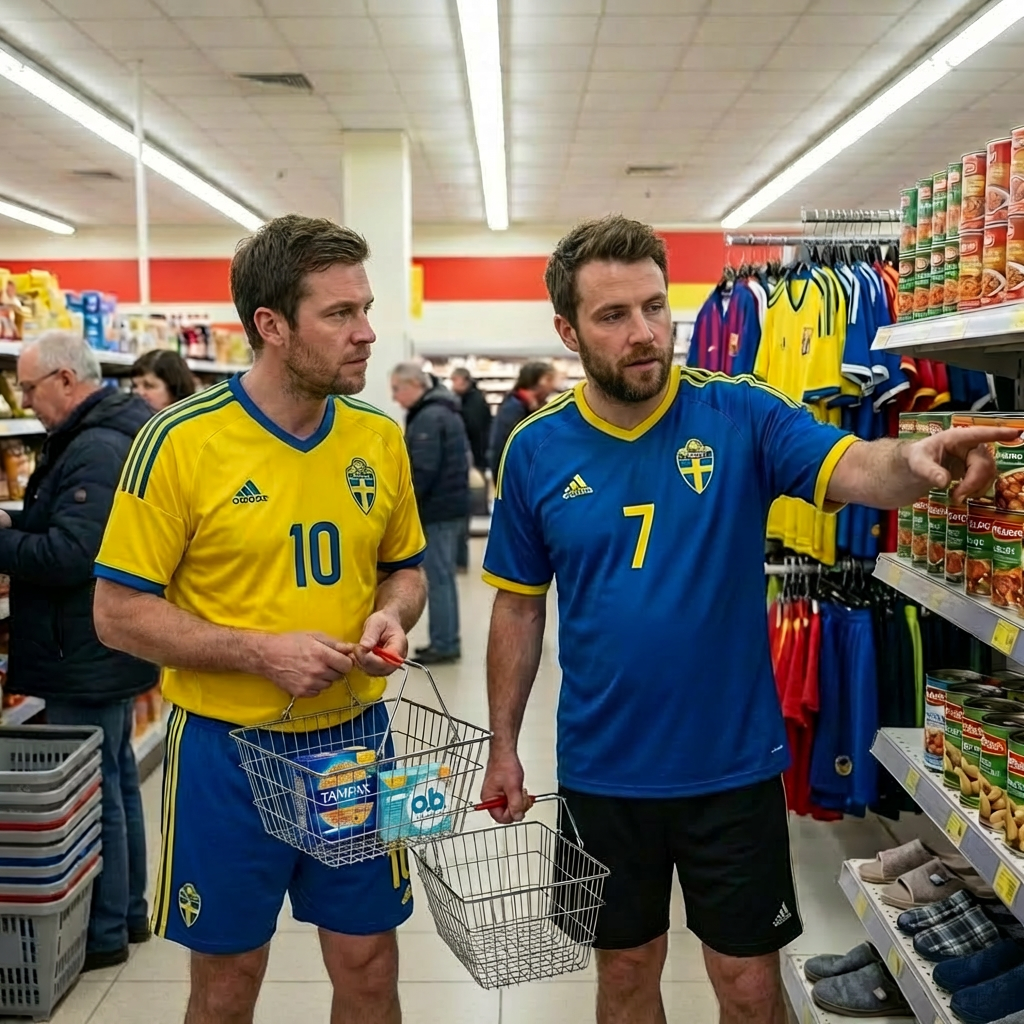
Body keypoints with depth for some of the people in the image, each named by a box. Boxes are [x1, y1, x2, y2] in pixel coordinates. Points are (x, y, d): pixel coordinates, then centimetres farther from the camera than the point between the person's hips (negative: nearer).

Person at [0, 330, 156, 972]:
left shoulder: (95, 450, -21)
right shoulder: (112, 435, 12)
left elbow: (69, 556, -27)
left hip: (88, 660, -10)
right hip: (108, 653, 11)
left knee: (92, 791, 1)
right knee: (117, 780, 18)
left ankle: (104, 932, 15)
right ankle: (129, 910, 32)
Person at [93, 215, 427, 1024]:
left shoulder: (381, 437, -1)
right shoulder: (180, 441, -14)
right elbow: (118, 613, -11)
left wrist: (392, 616, -10)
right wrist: (260, 652, -21)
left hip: (356, 741, 4)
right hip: (229, 751, -3)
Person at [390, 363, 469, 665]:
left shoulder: (428, 418, -17)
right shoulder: (444, 411, 15)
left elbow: (423, 470, -23)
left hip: (437, 508, -10)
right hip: (449, 505, 10)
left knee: (438, 577, -3)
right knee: (443, 575, 14)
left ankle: (444, 644, 3)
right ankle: (447, 642, 20)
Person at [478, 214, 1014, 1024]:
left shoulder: (740, 414, -9)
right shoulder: (536, 450, -4)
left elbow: (853, 468, -25)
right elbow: (520, 606, 3)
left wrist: (916, 460, -48)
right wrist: (503, 745, 5)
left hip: (733, 762, -1)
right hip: (603, 770, 2)